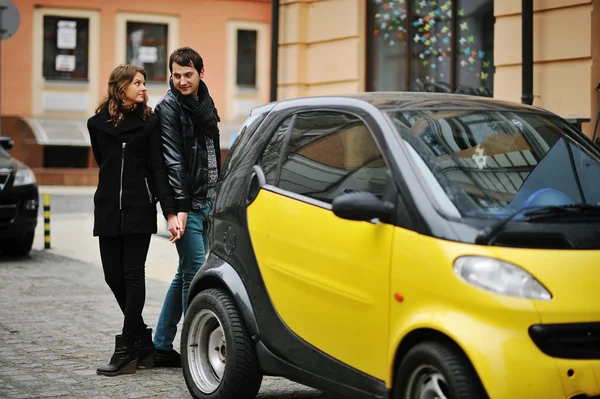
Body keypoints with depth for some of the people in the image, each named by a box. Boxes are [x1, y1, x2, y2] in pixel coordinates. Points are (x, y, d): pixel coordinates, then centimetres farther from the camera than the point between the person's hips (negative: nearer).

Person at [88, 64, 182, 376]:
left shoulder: (149, 122, 0)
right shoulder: (97, 124, 7)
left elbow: (158, 169, -4)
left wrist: (170, 212, -12)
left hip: (139, 210, -3)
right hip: (108, 210, 4)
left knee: (133, 274, -4)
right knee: (113, 275, 4)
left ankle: (127, 350, -1)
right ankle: (142, 341, 18)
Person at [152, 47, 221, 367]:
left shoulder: (205, 102, 15)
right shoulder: (169, 107, -9)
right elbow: (173, 160, -16)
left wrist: (217, 195, 18)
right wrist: (180, 206, -23)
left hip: (206, 201, 8)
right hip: (187, 203, -8)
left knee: (186, 272, 11)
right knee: (196, 272, -9)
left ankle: (161, 347, 20)